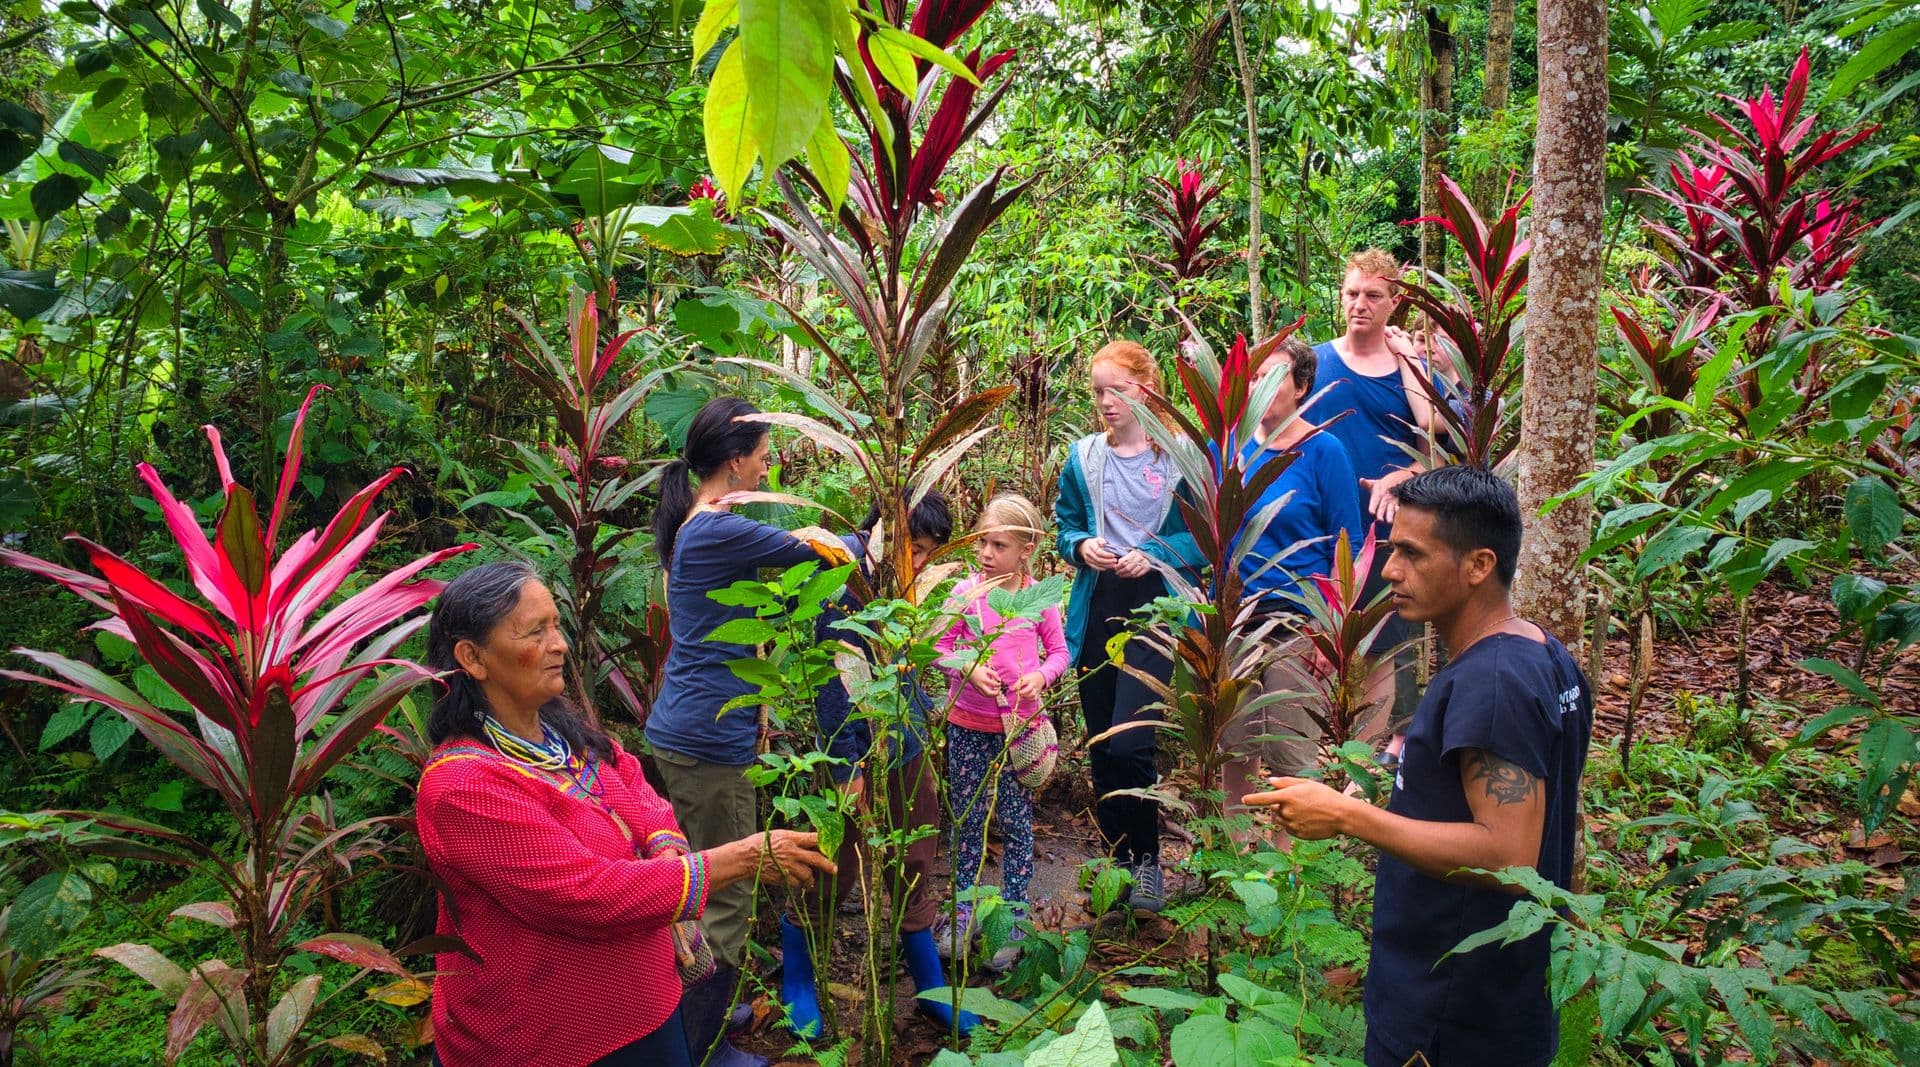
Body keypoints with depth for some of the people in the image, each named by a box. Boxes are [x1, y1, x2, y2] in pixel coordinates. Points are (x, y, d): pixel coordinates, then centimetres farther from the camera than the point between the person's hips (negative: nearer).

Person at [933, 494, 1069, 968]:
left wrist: (1041, 676, -16)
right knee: (968, 821, 11)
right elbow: (940, 647, 0)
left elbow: (1059, 651, 4)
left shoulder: (1040, 598, -4)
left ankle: (1012, 920, 19)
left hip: (1020, 724, -1)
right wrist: (969, 669, -18)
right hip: (968, 726, 1)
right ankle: (964, 914, 25)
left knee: (1017, 822, 6)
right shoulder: (965, 593, -4)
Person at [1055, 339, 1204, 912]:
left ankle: (1148, 859, 9)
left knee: (1129, 744, -14)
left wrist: (1154, 554, -16)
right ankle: (1117, 859, 28)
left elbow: (1204, 537, -1)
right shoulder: (1082, 457, 8)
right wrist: (1082, 547, -5)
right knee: (1101, 748, 10)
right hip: (1095, 611, 5)